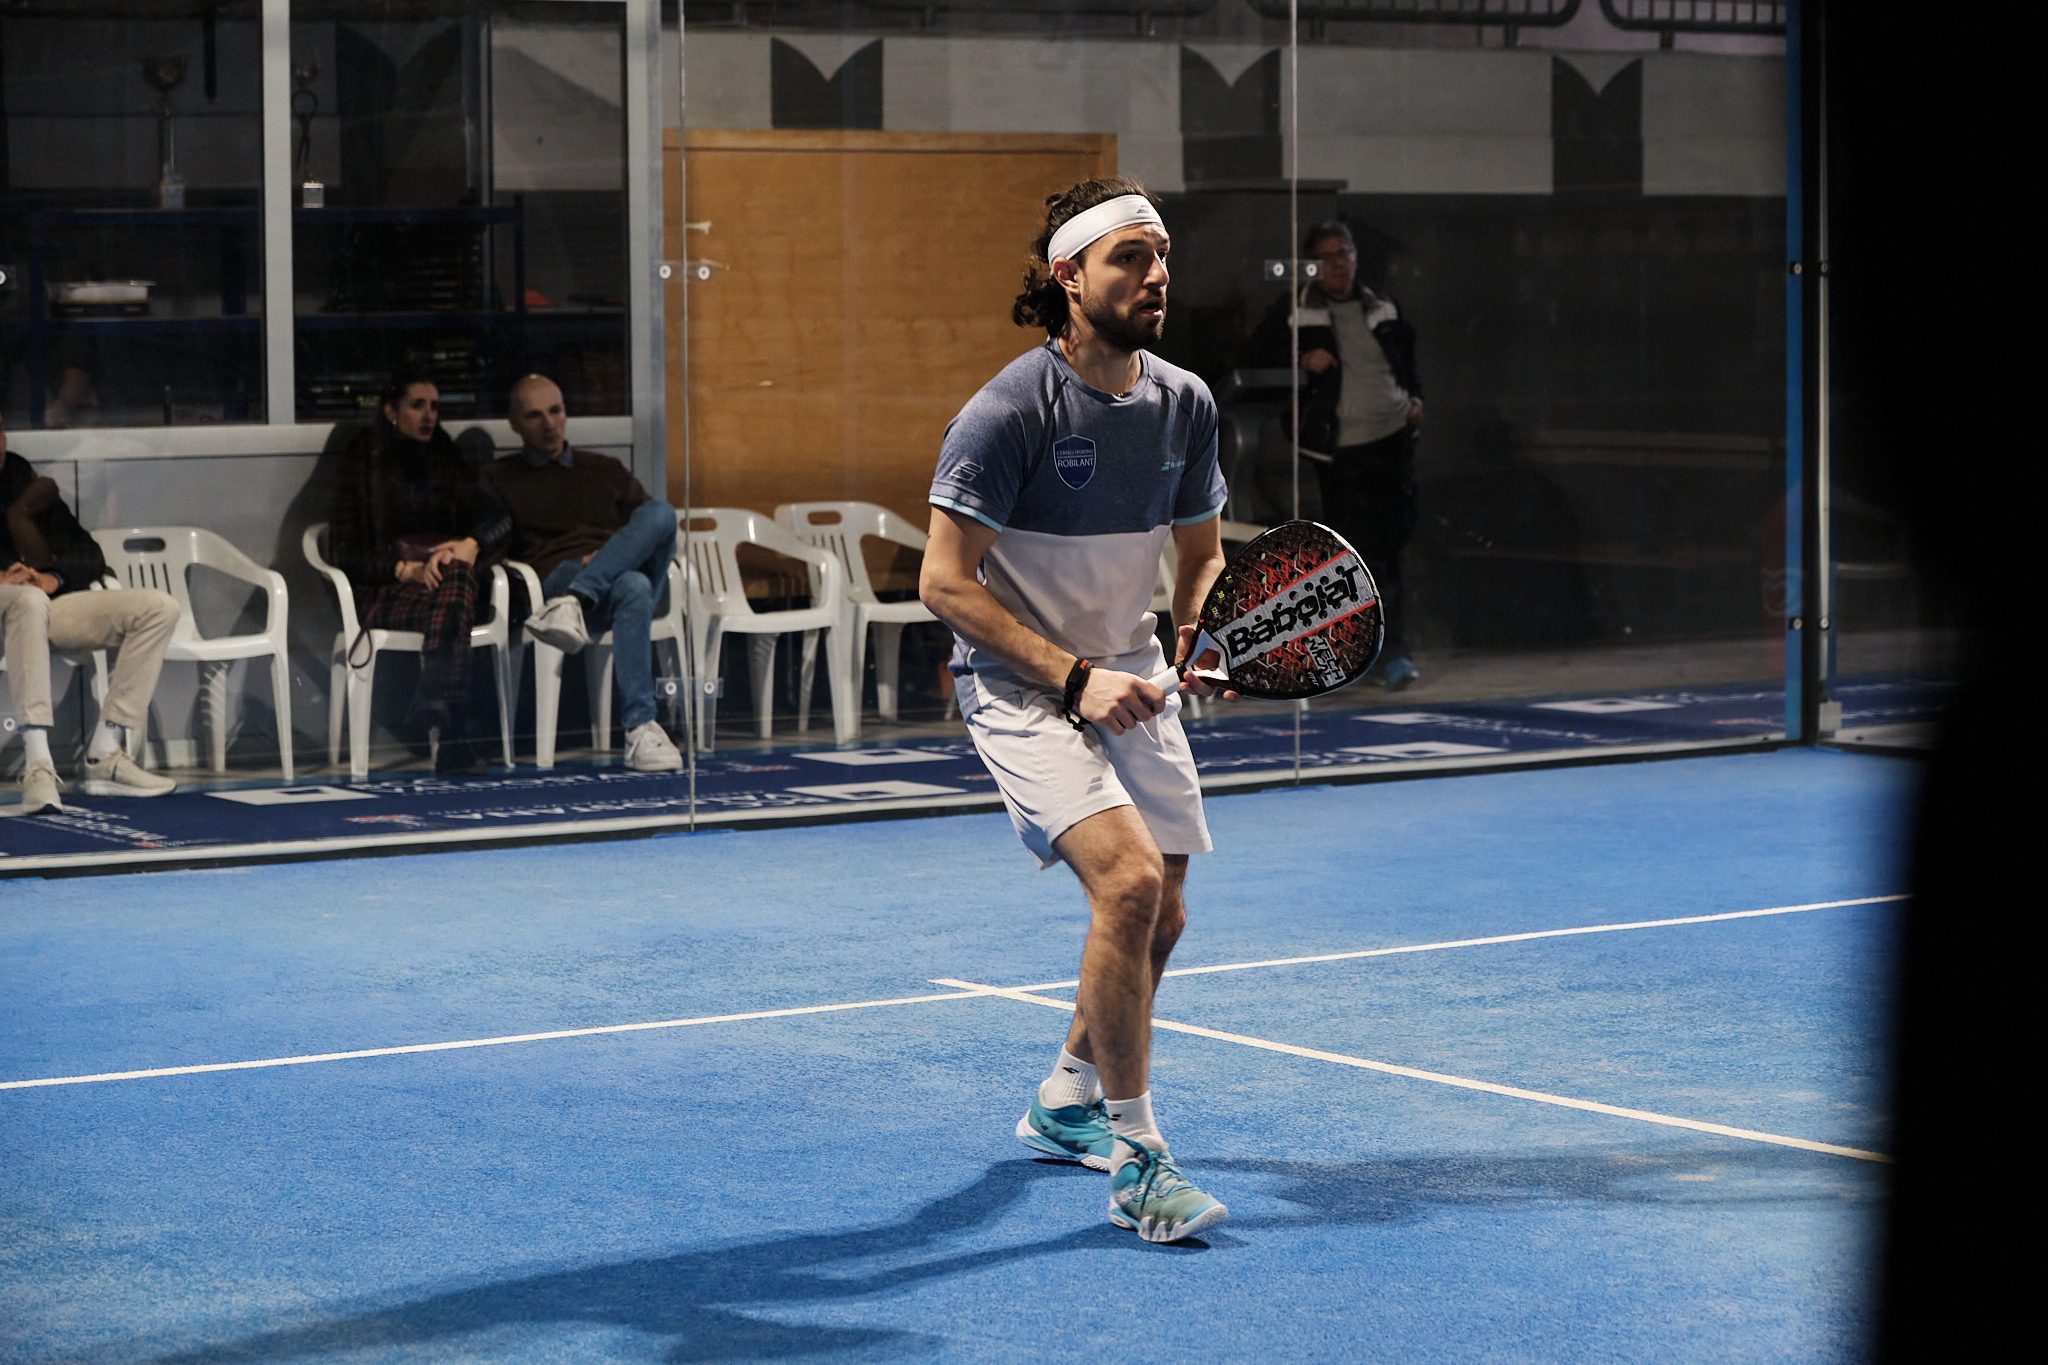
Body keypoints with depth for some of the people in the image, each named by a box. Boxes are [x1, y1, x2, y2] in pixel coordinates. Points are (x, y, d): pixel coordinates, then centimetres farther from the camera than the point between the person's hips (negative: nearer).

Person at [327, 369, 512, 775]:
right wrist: (405, 570, -14)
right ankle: (452, 719, -53)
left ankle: (434, 707, -52)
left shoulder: (452, 464, 23)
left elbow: (500, 520, 9)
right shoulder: (362, 468, 11)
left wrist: (471, 544, -14)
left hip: (451, 581, 3)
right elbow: (343, 554, 2)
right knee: (452, 594, -37)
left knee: (455, 573, -37)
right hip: (384, 592, -3)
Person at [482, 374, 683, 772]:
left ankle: (574, 604, -43)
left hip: (628, 573, 3)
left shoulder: (607, 471, 27)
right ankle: (640, 728, -48)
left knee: (660, 512, -31)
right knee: (632, 588, -39)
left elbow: (654, 530, 18)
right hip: (553, 584, -3)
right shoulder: (499, 480, 20)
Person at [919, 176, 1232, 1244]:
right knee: (1129, 880, -24)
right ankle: (1135, 1162, -15)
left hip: (1129, 684, 7)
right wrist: (1074, 676, -23)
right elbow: (944, 582, -18)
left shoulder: (1185, 403, 0)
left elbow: (1201, 553, 13)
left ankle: (1068, 1103, 39)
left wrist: (1198, 633, -9)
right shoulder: (1009, 411, -19)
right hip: (1020, 686, -7)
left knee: (1155, 917, 12)